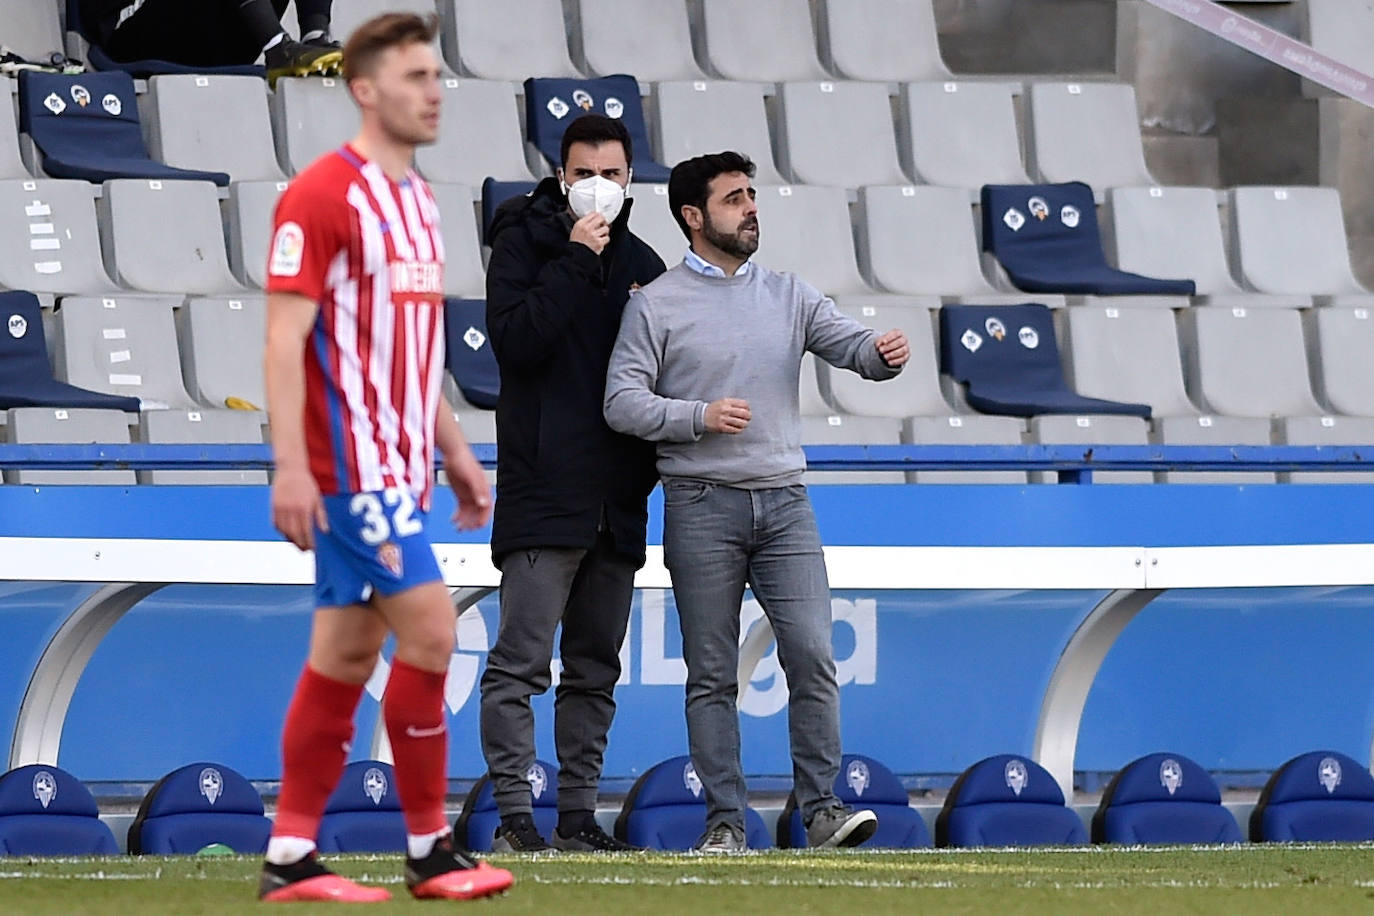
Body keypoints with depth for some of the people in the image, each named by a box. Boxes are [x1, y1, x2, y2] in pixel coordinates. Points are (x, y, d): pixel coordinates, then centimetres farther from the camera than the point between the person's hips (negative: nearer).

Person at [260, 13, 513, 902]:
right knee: (429, 626, -13)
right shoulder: (323, 195, -11)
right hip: (348, 462, -9)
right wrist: (290, 466, -21)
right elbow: (286, 336, -15)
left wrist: (456, 452, 20)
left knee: (347, 652, 8)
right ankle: (430, 850, -5)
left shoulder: (417, 202, 15)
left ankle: (291, 857, 10)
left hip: (399, 466, 9)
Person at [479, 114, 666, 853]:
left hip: (617, 502, 6)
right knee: (521, 661, -10)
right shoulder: (525, 242, 0)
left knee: (596, 670, 8)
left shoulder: (640, 264, 16)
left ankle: (577, 815, 12)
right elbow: (514, 341, -15)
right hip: (544, 494, -6)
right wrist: (574, 262, -15)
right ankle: (514, 815, -11)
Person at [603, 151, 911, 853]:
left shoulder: (788, 295, 14)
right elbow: (622, 402, -4)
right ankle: (725, 821, 3)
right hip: (702, 505, -3)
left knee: (812, 656, -7)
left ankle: (822, 809, -3)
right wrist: (699, 417, -17)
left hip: (784, 502, 3)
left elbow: (850, 344, 4)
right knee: (712, 674, 0)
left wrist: (884, 354, -19)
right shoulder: (656, 305, 3)